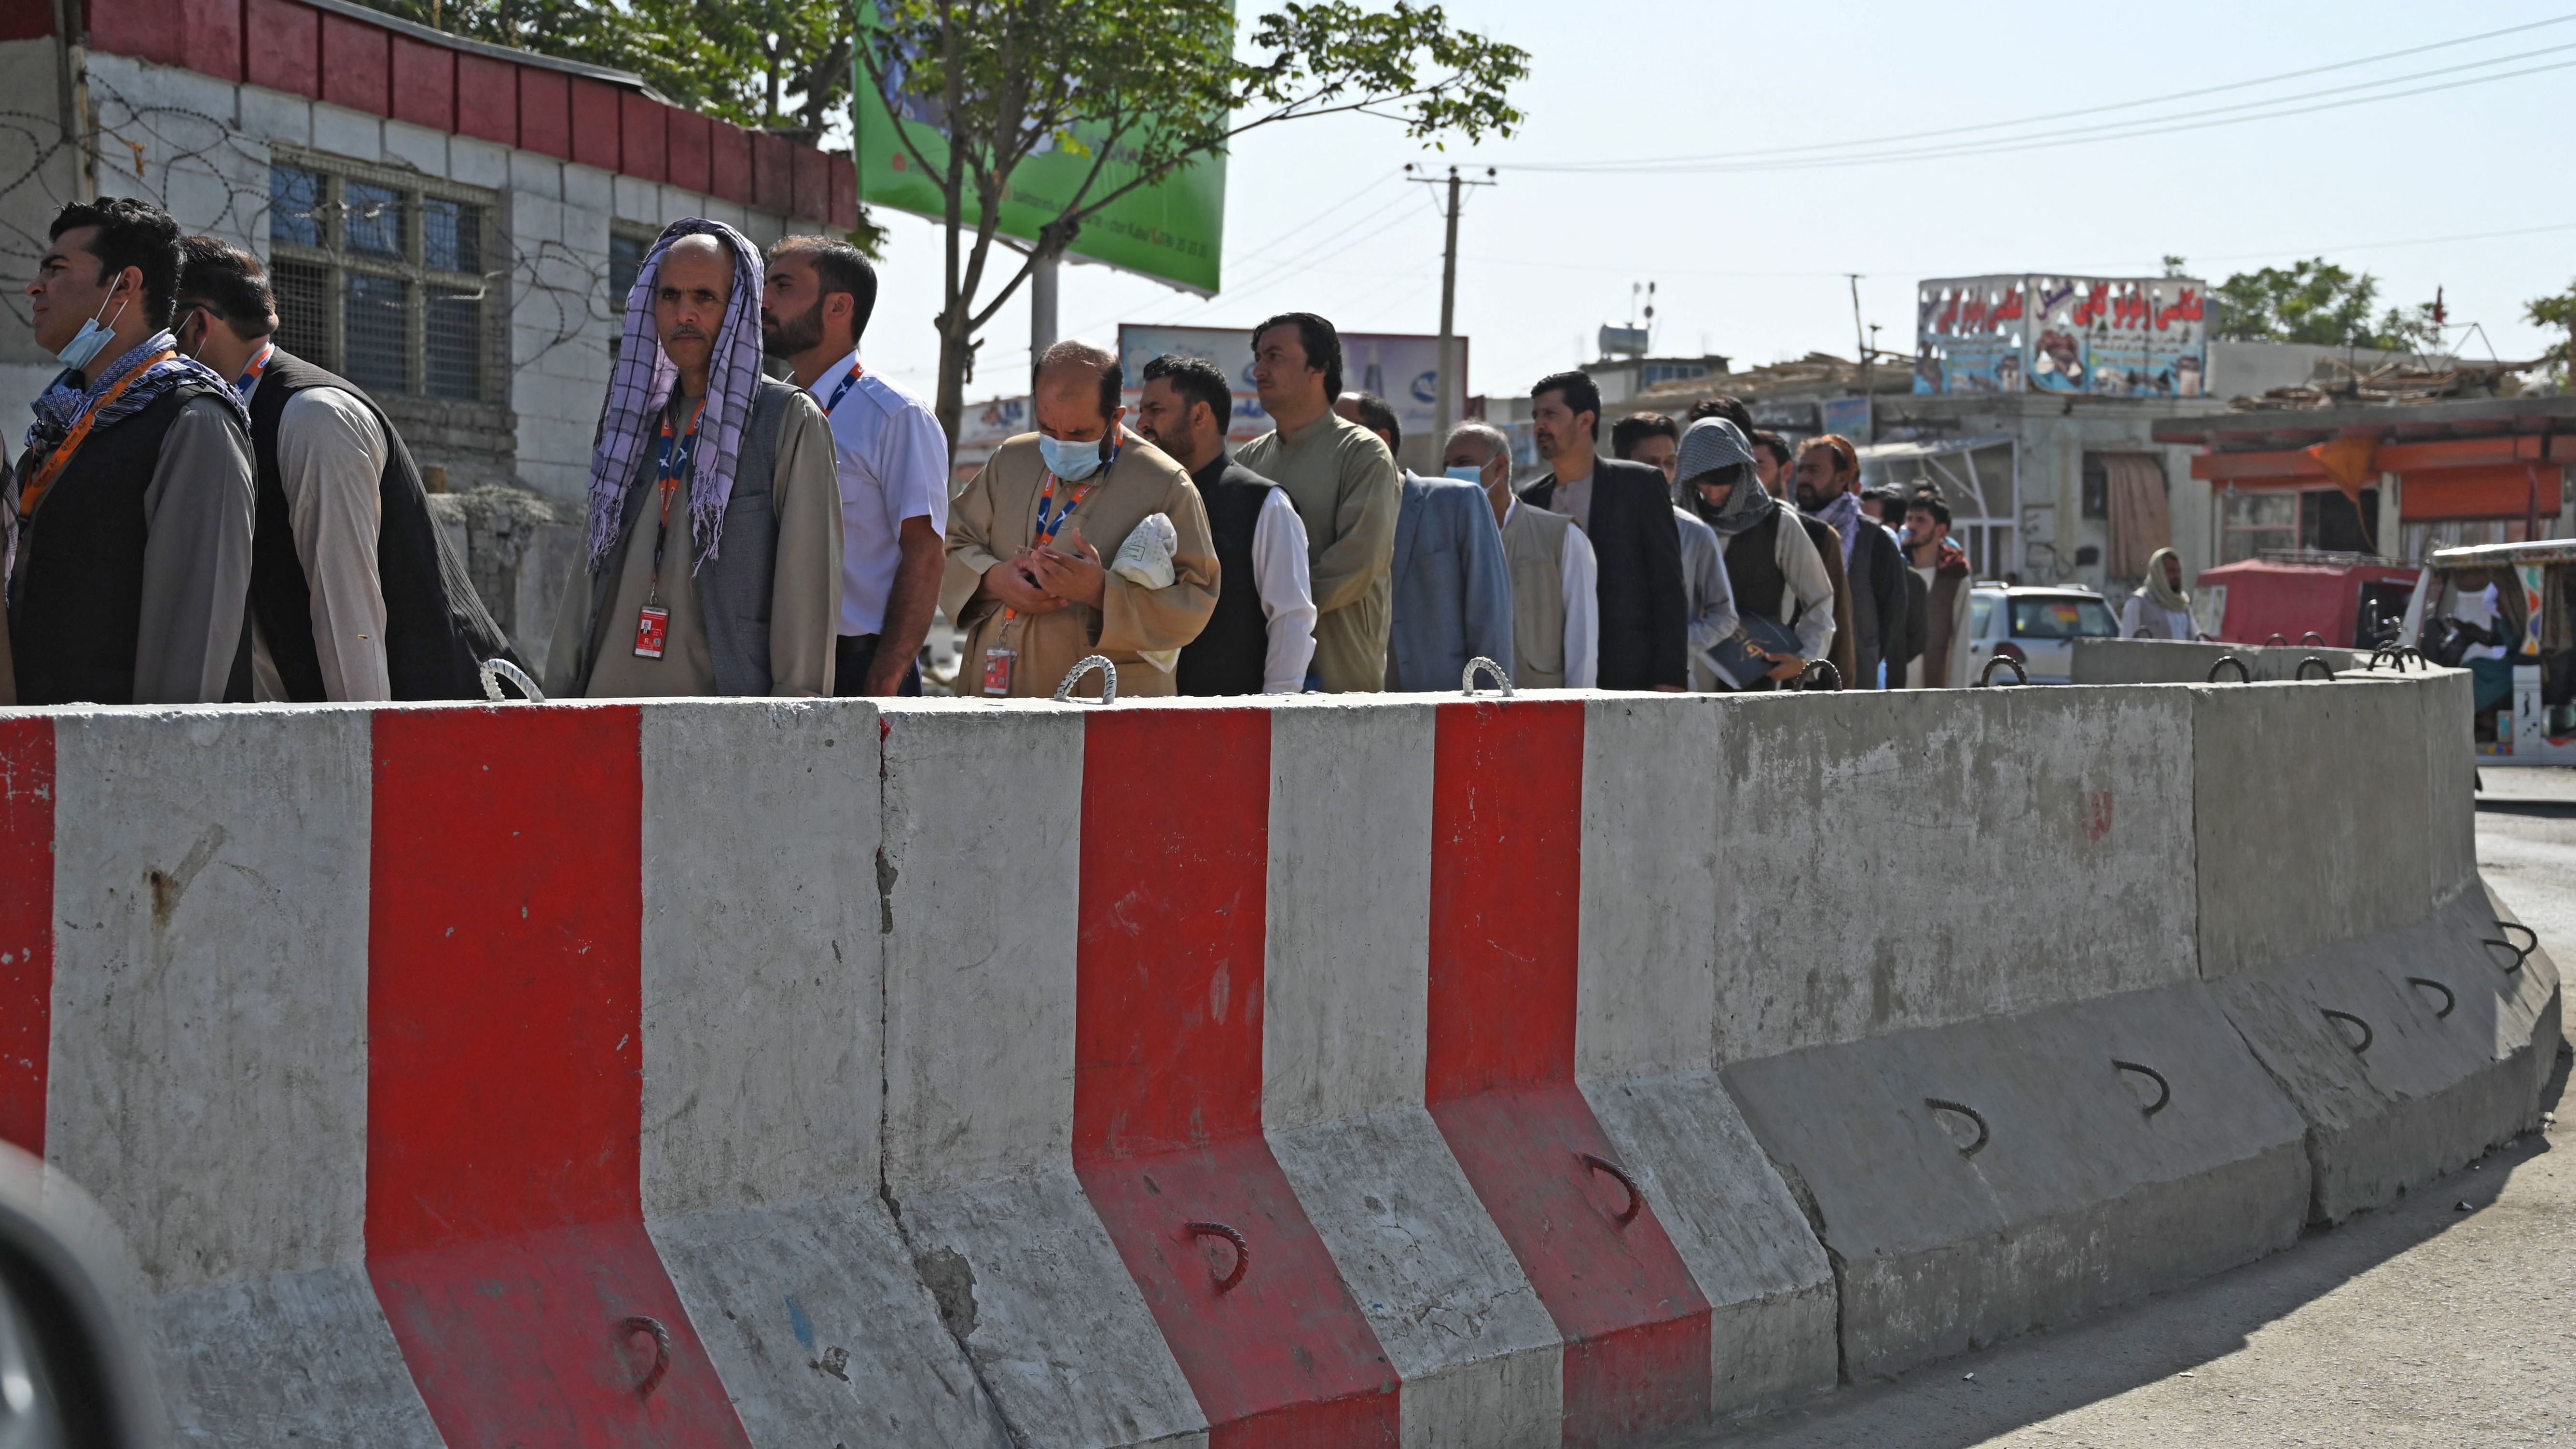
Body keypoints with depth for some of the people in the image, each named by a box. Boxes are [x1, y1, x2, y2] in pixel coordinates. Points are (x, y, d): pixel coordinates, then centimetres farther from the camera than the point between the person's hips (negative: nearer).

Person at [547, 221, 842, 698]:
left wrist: (793, 726, -12)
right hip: (611, 699, 5)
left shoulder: (790, 421, 3)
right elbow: (592, 574, 20)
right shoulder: (634, 426, 21)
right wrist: (562, 695, 11)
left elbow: (809, 585, -4)